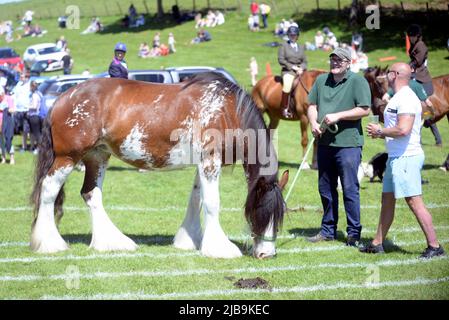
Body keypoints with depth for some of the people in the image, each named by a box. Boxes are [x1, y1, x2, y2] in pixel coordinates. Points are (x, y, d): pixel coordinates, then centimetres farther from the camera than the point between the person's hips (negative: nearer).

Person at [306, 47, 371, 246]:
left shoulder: (358, 81, -5)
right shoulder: (321, 80, 13)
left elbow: (364, 110, -11)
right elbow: (312, 106, 17)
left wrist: (338, 116, -16)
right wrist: (313, 123, -3)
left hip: (348, 143, -6)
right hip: (324, 143, 6)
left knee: (350, 189, -4)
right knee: (325, 189, 13)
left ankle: (354, 233, 2)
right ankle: (328, 230, 23)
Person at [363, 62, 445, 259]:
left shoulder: (406, 99, -17)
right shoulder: (397, 98, 18)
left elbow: (403, 130, -26)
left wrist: (379, 131, -13)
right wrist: (381, 133, 11)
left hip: (406, 157, -11)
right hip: (396, 158, 11)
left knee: (414, 202, -10)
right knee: (387, 200, 15)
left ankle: (434, 246, -7)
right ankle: (377, 244, 23)